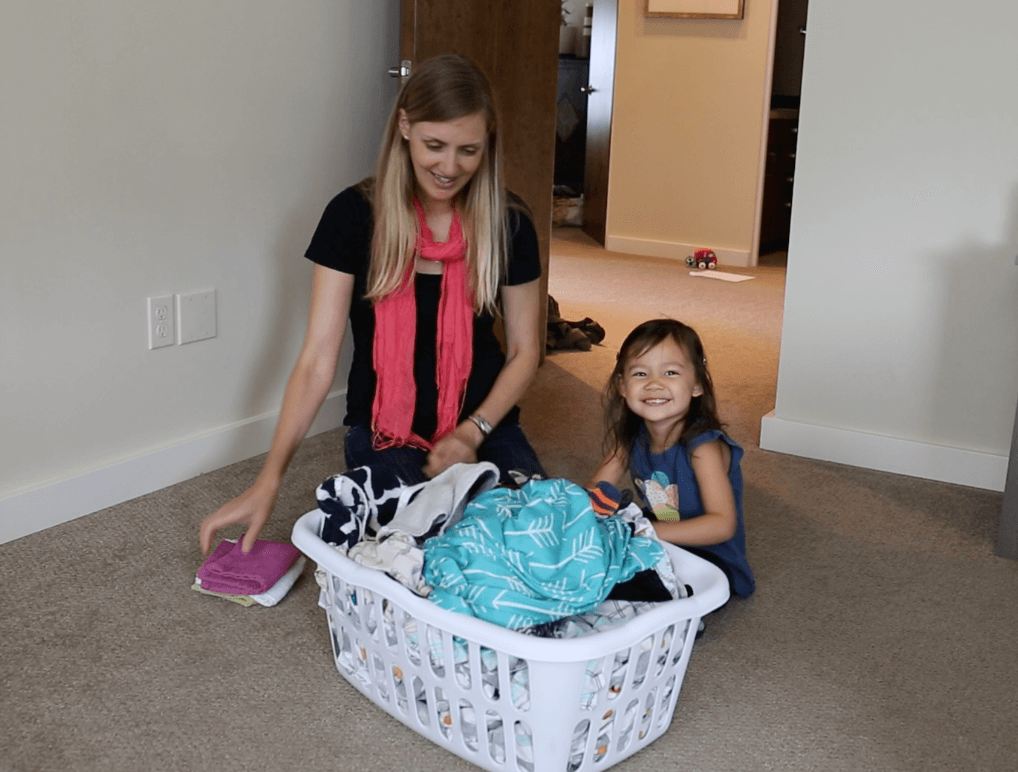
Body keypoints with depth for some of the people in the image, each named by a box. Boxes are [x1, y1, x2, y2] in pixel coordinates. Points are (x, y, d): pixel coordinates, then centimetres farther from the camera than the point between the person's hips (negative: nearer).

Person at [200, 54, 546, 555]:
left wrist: (472, 433, -13)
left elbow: (524, 351, 4)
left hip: (485, 425, 2)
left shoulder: (507, 223, -4)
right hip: (385, 433, -2)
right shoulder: (354, 216, -9)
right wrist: (268, 481, -17)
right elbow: (317, 360, -10)